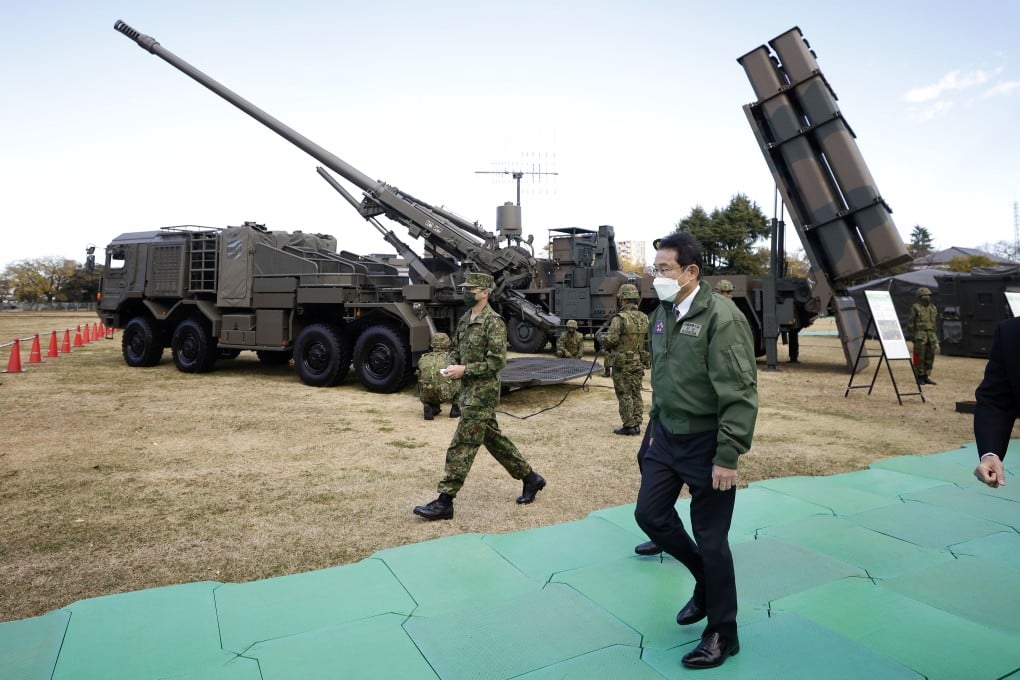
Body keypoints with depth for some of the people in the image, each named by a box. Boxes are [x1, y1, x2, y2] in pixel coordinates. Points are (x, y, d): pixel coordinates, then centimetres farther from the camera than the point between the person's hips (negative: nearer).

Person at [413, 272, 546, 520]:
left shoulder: (493, 322, -16)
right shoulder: (465, 319, 12)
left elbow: (498, 361, -20)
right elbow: (456, 348, 22)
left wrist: (464, 369, -20)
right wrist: (453, 365, 1)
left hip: (483, 392, -9)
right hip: (469, 390, 10)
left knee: (462, 445, -6)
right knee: (493, 437, 17)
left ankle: (444, 502, 1)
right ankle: (530, 478, 30)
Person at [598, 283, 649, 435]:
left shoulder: (620, 318, -16)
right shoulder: (644, 318, 5)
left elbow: (610, 340, -20)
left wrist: (601, 337, 1)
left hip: (623, 363, -6)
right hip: (639, 362, 6)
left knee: (625, 395, 1)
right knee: (636, 394, 13)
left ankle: (628, 426, 4)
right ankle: (636, 424, 17)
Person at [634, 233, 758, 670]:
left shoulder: (721, 316, -19)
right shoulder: (660, 315, 6)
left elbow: (740, 394, -21)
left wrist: (728, 457, -22)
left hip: (705, 443, -7)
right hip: (666, 437, 8)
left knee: (710, 538, 3)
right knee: (650, 514, 12)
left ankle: (722, 634, 25)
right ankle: (706, 579, 37)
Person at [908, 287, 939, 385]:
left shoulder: (933, 308, 13)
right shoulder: (915, 308, -4)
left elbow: (933, 323, 18)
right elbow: (910, 322, -5)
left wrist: (935, 338, 15)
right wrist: (912, 336, -10)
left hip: (931, 336, 6)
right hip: (920, 336, -6)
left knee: (929, 357, 5)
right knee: (919, 357, -5)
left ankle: (926, 377, 12)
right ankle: (919, 377, 3)